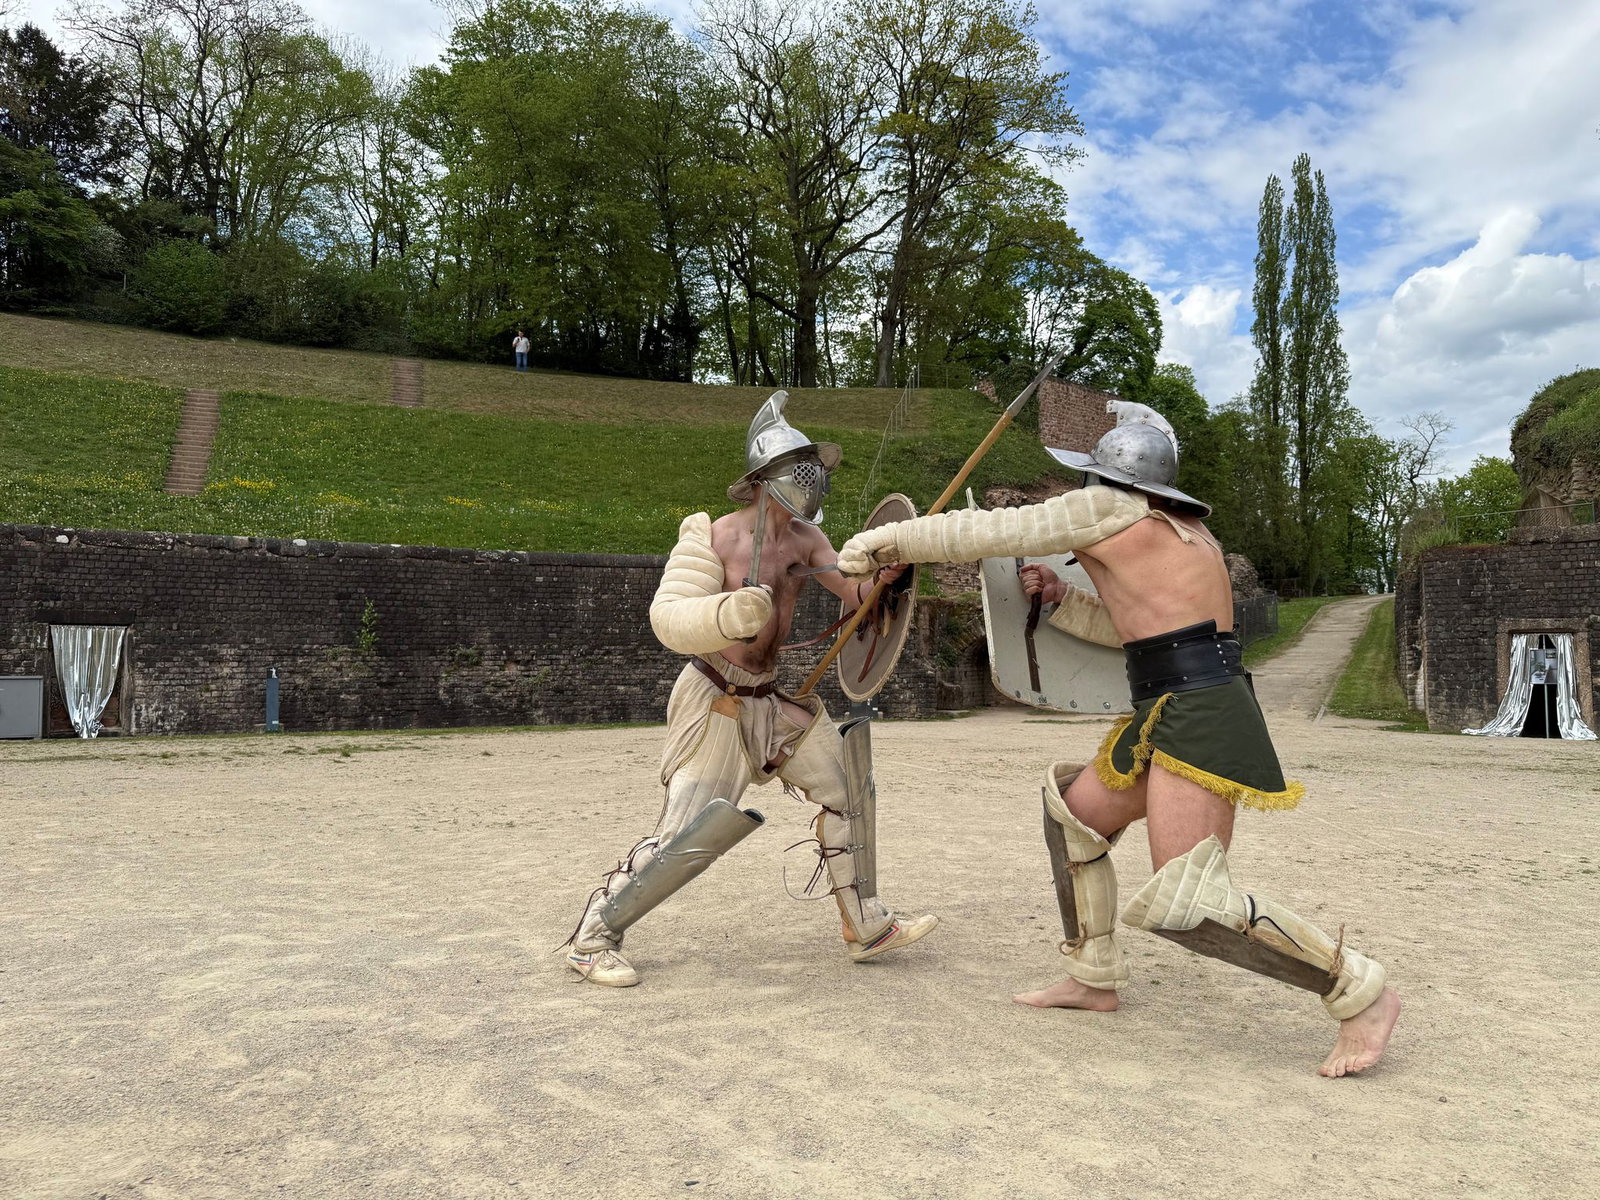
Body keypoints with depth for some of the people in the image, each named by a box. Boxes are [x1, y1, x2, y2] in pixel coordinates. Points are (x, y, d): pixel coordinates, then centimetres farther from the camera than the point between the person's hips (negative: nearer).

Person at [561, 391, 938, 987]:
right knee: (686, 837, -10)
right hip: (715, 702, -7)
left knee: (845, 787, 6)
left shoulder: (806, 540, 1)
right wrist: (729, 612, -43)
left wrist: (886, 575, -20)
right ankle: (591, 937, 7)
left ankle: (867, 927, 20)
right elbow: (667, 618, -25)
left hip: (771, 698, 7)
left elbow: (858, 595, 2)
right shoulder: (715, 537, -18)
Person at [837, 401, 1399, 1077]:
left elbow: (988, 532, -2)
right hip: (1168, 715, 10)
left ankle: (1361, 993, -1)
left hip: (1197, 716, -10)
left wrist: (887, 541, 7)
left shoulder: (1106, 508, -4)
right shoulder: (1184, 527, 20)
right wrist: (1061, 600, 17)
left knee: (1187, 904, -14)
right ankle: (1093, 978, 29)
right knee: (1072, 816, 20)